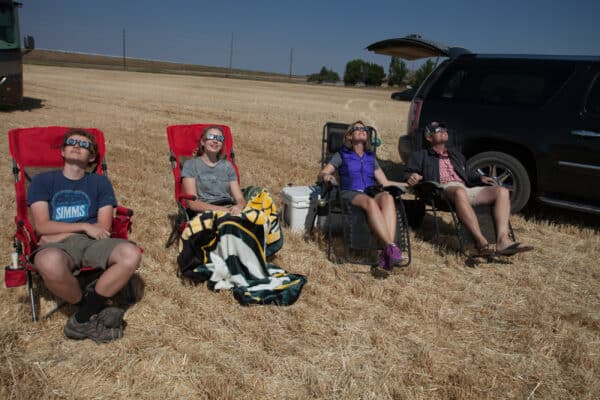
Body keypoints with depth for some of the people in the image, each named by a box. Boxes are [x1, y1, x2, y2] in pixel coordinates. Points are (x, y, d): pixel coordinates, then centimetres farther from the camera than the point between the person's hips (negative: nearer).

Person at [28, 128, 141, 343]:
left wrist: (60, 235, -5)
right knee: (50, 262, -40)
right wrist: (84, 226, -7)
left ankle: (83, 318, -15)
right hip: (57, 245, -2)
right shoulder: (43, 181, 12)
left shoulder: (99, 182, 15)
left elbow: (103, 227, 5)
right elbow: (41, 226, 0)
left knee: (131, 254, -31)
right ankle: (96, 310, -12)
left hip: (93, 242, 2)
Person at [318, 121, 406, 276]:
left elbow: (385, 182, 25)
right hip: (350, 194, -3)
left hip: (371, 193, 3)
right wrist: (326, 177, -16)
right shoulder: (342, 155, 18)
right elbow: (321, 174, 9)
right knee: (370, 202, -40)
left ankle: (386, 255, -50)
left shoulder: (371, 157, 28)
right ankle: (391, 247, -48)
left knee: (388, 197, -35)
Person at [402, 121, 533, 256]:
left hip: (466, 189, 6)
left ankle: (503, 241, -35)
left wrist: (480, 178, 19)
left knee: (502, 191, -18)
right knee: (460, 191, -42)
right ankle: (481, 242, -51)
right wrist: (411, 177, -14)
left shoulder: (456, 155, 39)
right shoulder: (421, 156, 24)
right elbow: (407, 173, 11)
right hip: (443, 189, -6)